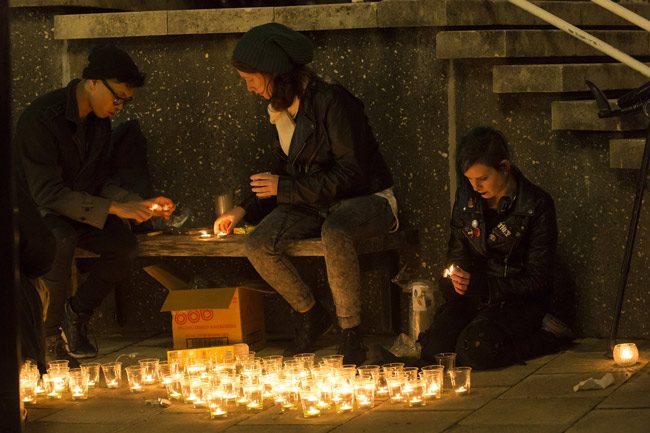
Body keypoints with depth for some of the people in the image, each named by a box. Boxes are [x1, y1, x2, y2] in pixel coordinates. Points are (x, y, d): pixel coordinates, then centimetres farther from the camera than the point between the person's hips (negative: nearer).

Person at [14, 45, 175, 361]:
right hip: (36, 209, -7)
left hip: (81, 210, 7)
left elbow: (101, 184, 10)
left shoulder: (99, 122, 2)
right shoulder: (41, 118, -24)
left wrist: (141, 205, -8)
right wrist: (114, 209, -31)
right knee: (61, 240, -39)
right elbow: (48, 193, -29)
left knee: (124, 245, -20)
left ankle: (77, 314, 1)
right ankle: (49, 331, -21)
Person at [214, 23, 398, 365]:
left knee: (334, 231, -42)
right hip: (315, 205, 7)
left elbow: (352, 173, -22)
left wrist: (285, 189, -19)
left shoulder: (330, 102, -19)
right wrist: (244, 210, 8)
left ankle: (351, 334, -29)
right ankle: (310, 316, 4)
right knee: (258, 246, -18)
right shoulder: (281, 109, 7)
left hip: (366, 199, -7)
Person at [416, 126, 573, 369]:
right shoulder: (466, 197, 4)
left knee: (474, 351, -30)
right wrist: (455, 280, -9)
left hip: (519, 301, -5)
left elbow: (538, 279, -12)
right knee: (433, 350, -21)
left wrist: (480, 285, -22)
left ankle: (549, 337, -6)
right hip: (472, 297, 5)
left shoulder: (537, 205, -12)